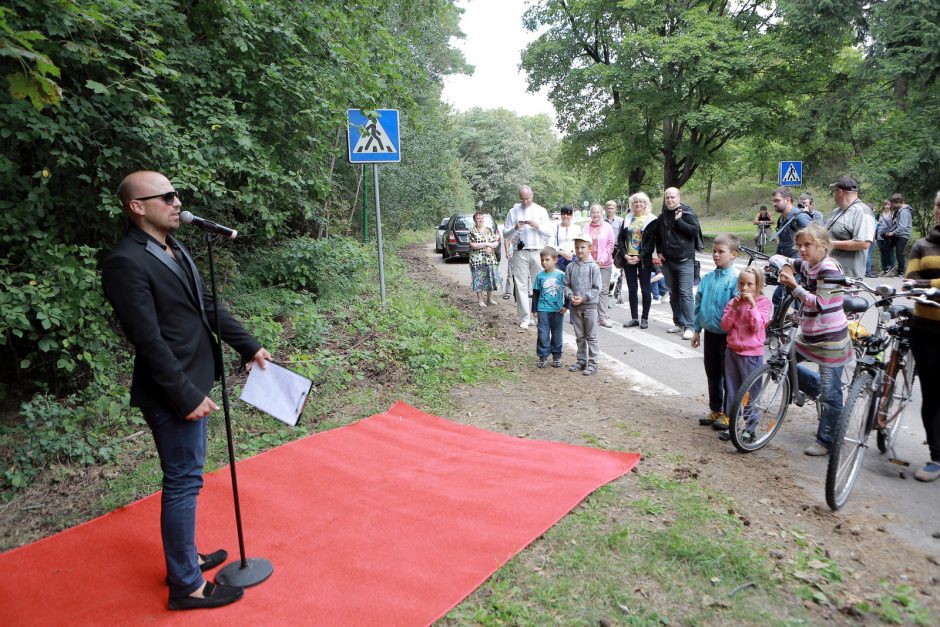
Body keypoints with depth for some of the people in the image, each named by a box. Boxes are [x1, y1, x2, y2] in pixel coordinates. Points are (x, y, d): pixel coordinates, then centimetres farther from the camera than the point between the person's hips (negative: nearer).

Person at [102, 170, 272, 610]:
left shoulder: (175, 250, 9)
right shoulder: (126, 263, -20)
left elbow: (208, 307, 14)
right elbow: (149, 341, -22)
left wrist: (249, 346, 14)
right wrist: (187, 396, -20)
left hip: (193, 383, 9)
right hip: (172, 393, -9)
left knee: (185, 477, 20)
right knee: (183, 483, 2)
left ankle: (183, 557, 38)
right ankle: (186, 586, 18)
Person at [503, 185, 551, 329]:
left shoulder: (541, 211, 9)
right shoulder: (513, 211, 10)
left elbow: (549, 233, 6)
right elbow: (505, 234, 8)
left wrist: (537, 226, -11)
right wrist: (515, 228, -11)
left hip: (538, 252, 0)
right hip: (520, 253, 0)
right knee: (521, 286, -3)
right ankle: (524, 318, 1)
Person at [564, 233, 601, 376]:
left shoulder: (593, 267, -9)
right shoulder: (571, 266, 3)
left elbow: (597, 289, -10)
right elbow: (566, 285, 6)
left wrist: (583, 297, -17)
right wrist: (570, 296, -11)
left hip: (590, 306, -4)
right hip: (575, 307, 4)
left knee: (591, 336, 3)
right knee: (579, 336, 15)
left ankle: (592, 363, 10)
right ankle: (581, 360, 26)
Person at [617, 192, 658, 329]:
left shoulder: (651, 220, -2)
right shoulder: (627, 219, 11)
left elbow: (651, 241, -9)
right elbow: (620, 238, 9)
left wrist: (639, 257, -15)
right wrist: (625, 254, -5)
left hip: (644, 260, -4)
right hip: (628, 259, 4)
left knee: (645, 289, 1)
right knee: (631, 289, 7)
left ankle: (645, 318, 10)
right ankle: (634, 318, 15)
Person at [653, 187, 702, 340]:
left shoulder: (687, 213, -3)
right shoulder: (662, 216, 14)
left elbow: (695, 230, -15)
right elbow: (658, 236, 25)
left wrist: (678, 220, -16)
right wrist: (659, 252, 12)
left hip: (684, 260, -6)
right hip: (667, 261, 6)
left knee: (685, 293, -10)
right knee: (673, 294, 11)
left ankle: (689, 327, -8)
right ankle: (679, 323, 21)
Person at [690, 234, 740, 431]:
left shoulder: (736, 279, -14)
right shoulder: (707, 278, 4)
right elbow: (698, 304, 11)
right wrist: (697, 330, 11)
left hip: (727, 335, -6)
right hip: (710, 333, 6)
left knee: (728, 375, 6)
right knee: (712, 374, 16)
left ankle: (728, 414, 18)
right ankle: (715, 410, 30)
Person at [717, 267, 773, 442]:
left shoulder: (764, 302, -4)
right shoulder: (734, 301, 6)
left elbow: (757, 326, -16)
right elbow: (725, 326, -2)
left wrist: (752, 304, -20)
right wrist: (733, 308, -13)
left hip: (752, 354, -4)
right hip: (732, 351, 4)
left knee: (751, 392, 2)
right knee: (731, 390, 11)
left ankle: (750, 429, 13)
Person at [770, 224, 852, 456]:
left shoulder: (828, 268, -18)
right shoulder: (806, 265, 6)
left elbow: (819, 303, -24)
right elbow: (777, 258, 15)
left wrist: (793, 285, -28)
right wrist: (785, 266, -6)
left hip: (830, 338, -8)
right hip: (809, 333, 8)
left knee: (830, 392, 0)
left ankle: (825, 441, 10)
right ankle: (818, 391, 31)